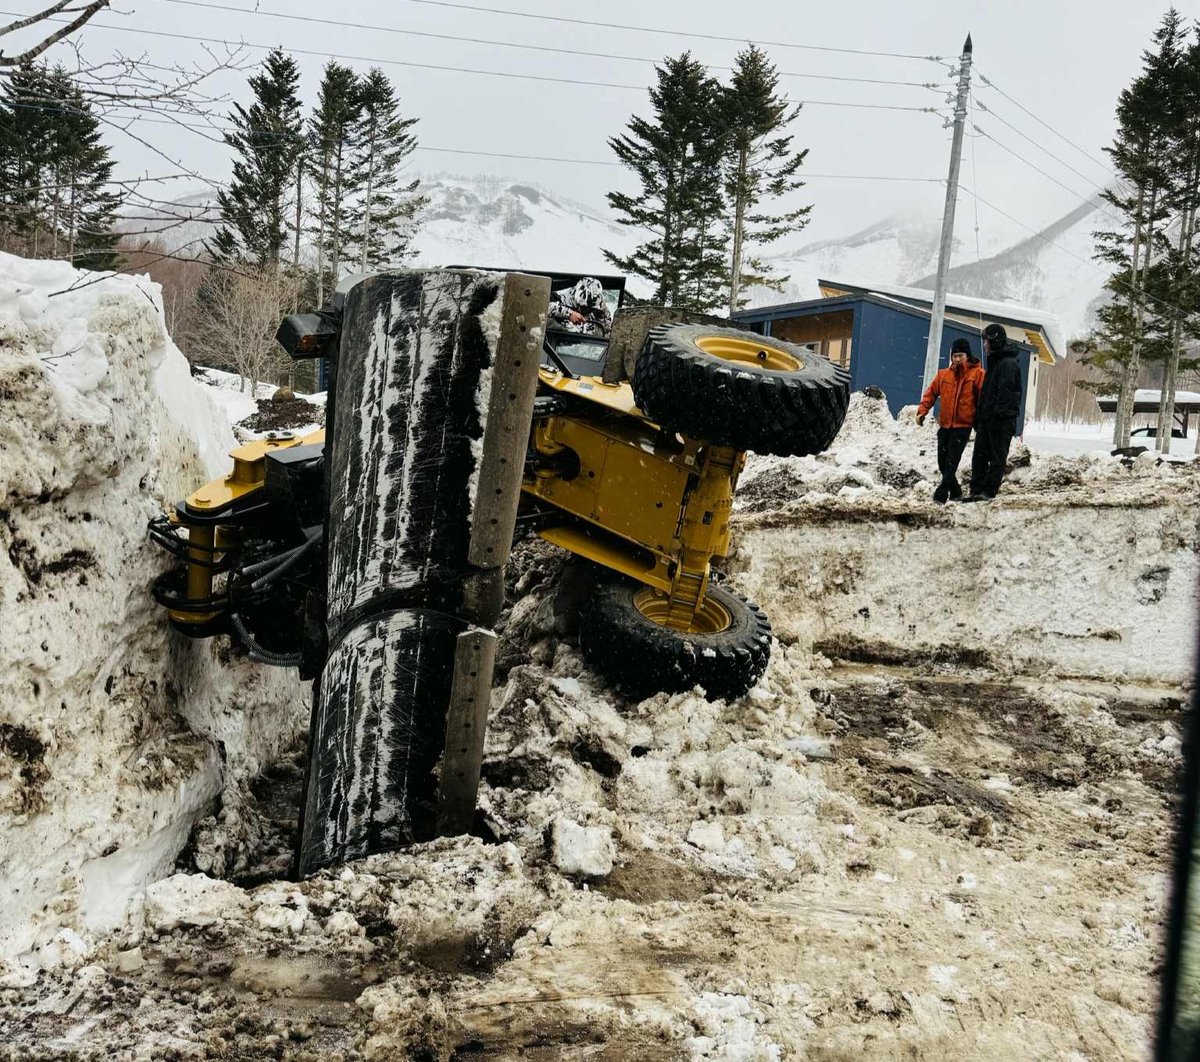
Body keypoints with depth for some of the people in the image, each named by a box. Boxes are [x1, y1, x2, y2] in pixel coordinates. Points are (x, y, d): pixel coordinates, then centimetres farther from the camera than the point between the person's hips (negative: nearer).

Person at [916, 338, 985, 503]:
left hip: (963, 426, -5)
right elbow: (931, 393, 10)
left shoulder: (977, 374, -3)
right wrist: (922, 411, -2)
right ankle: (955, 491, 28)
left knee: (951, 461, -12)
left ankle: (941, 494, -14)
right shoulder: (943, 374, 8)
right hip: (944, 425, 5)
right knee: (943, 462, 10)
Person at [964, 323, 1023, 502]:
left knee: (997, 457, -4)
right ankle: (976, 491, 8)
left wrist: (998, 414, -25)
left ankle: (988, 492, -4)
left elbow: (1005, 392, -20)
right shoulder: (995, 363, 21)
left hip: (1001, 420, -10)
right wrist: (978, 416, 20)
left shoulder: (1008, 364, -10)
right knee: (979, 456, 7)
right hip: (987, 419, 10)